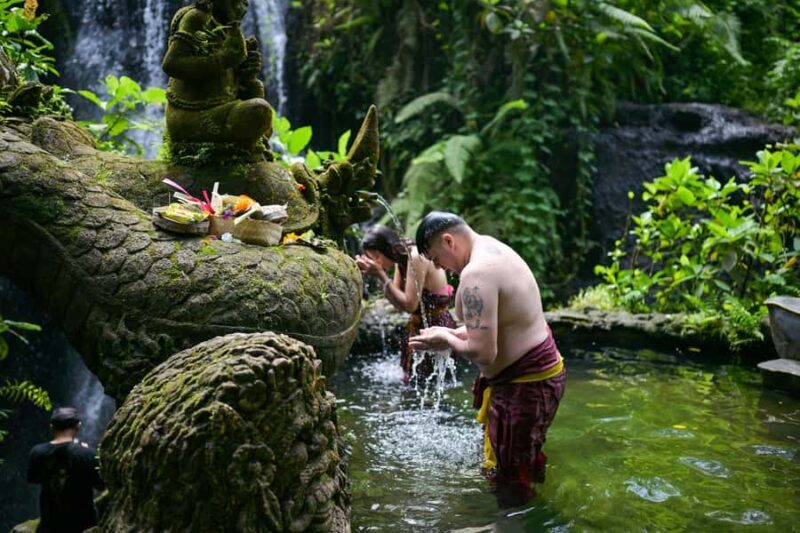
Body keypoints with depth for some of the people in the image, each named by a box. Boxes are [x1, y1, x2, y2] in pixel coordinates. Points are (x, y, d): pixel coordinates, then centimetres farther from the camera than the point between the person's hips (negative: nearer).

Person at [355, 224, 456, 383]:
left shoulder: (416, 258, -23)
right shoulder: (402, 258, 3)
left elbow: (409, 305, -26)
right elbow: (398, 303, 2)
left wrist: (381, 275, -23)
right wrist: (379, 275, -9)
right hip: (420, 325, 9)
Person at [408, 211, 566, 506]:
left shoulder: (476, 274, -25)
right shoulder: (494, 249, 8)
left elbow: (483, 353, -28)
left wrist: (447, 342, -10)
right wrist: (454, 333, 7)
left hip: (524, 385, -11)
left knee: (510, 483, 4)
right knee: (525, 464, 27)